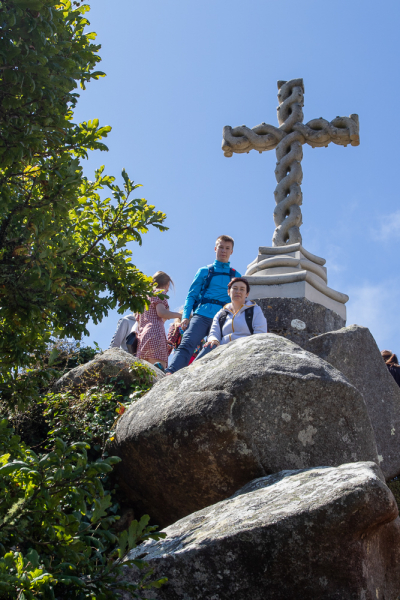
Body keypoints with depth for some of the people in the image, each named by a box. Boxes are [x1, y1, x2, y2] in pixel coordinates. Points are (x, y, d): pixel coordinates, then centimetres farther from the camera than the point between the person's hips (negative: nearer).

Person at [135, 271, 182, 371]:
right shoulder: (159, 292, 8)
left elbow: (138, 319, 29)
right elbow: (161, 312, -8)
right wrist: (180, 315, 3)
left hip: (142, 335, 7)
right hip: (155, 332, -7)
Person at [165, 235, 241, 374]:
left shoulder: (236, 276, 19)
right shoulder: (204, 272, 16)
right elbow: (191, 295, 12)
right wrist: (185, 316, -3)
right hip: (202, 315, -2)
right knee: (187, 345, -21)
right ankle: (169, 374, -36)